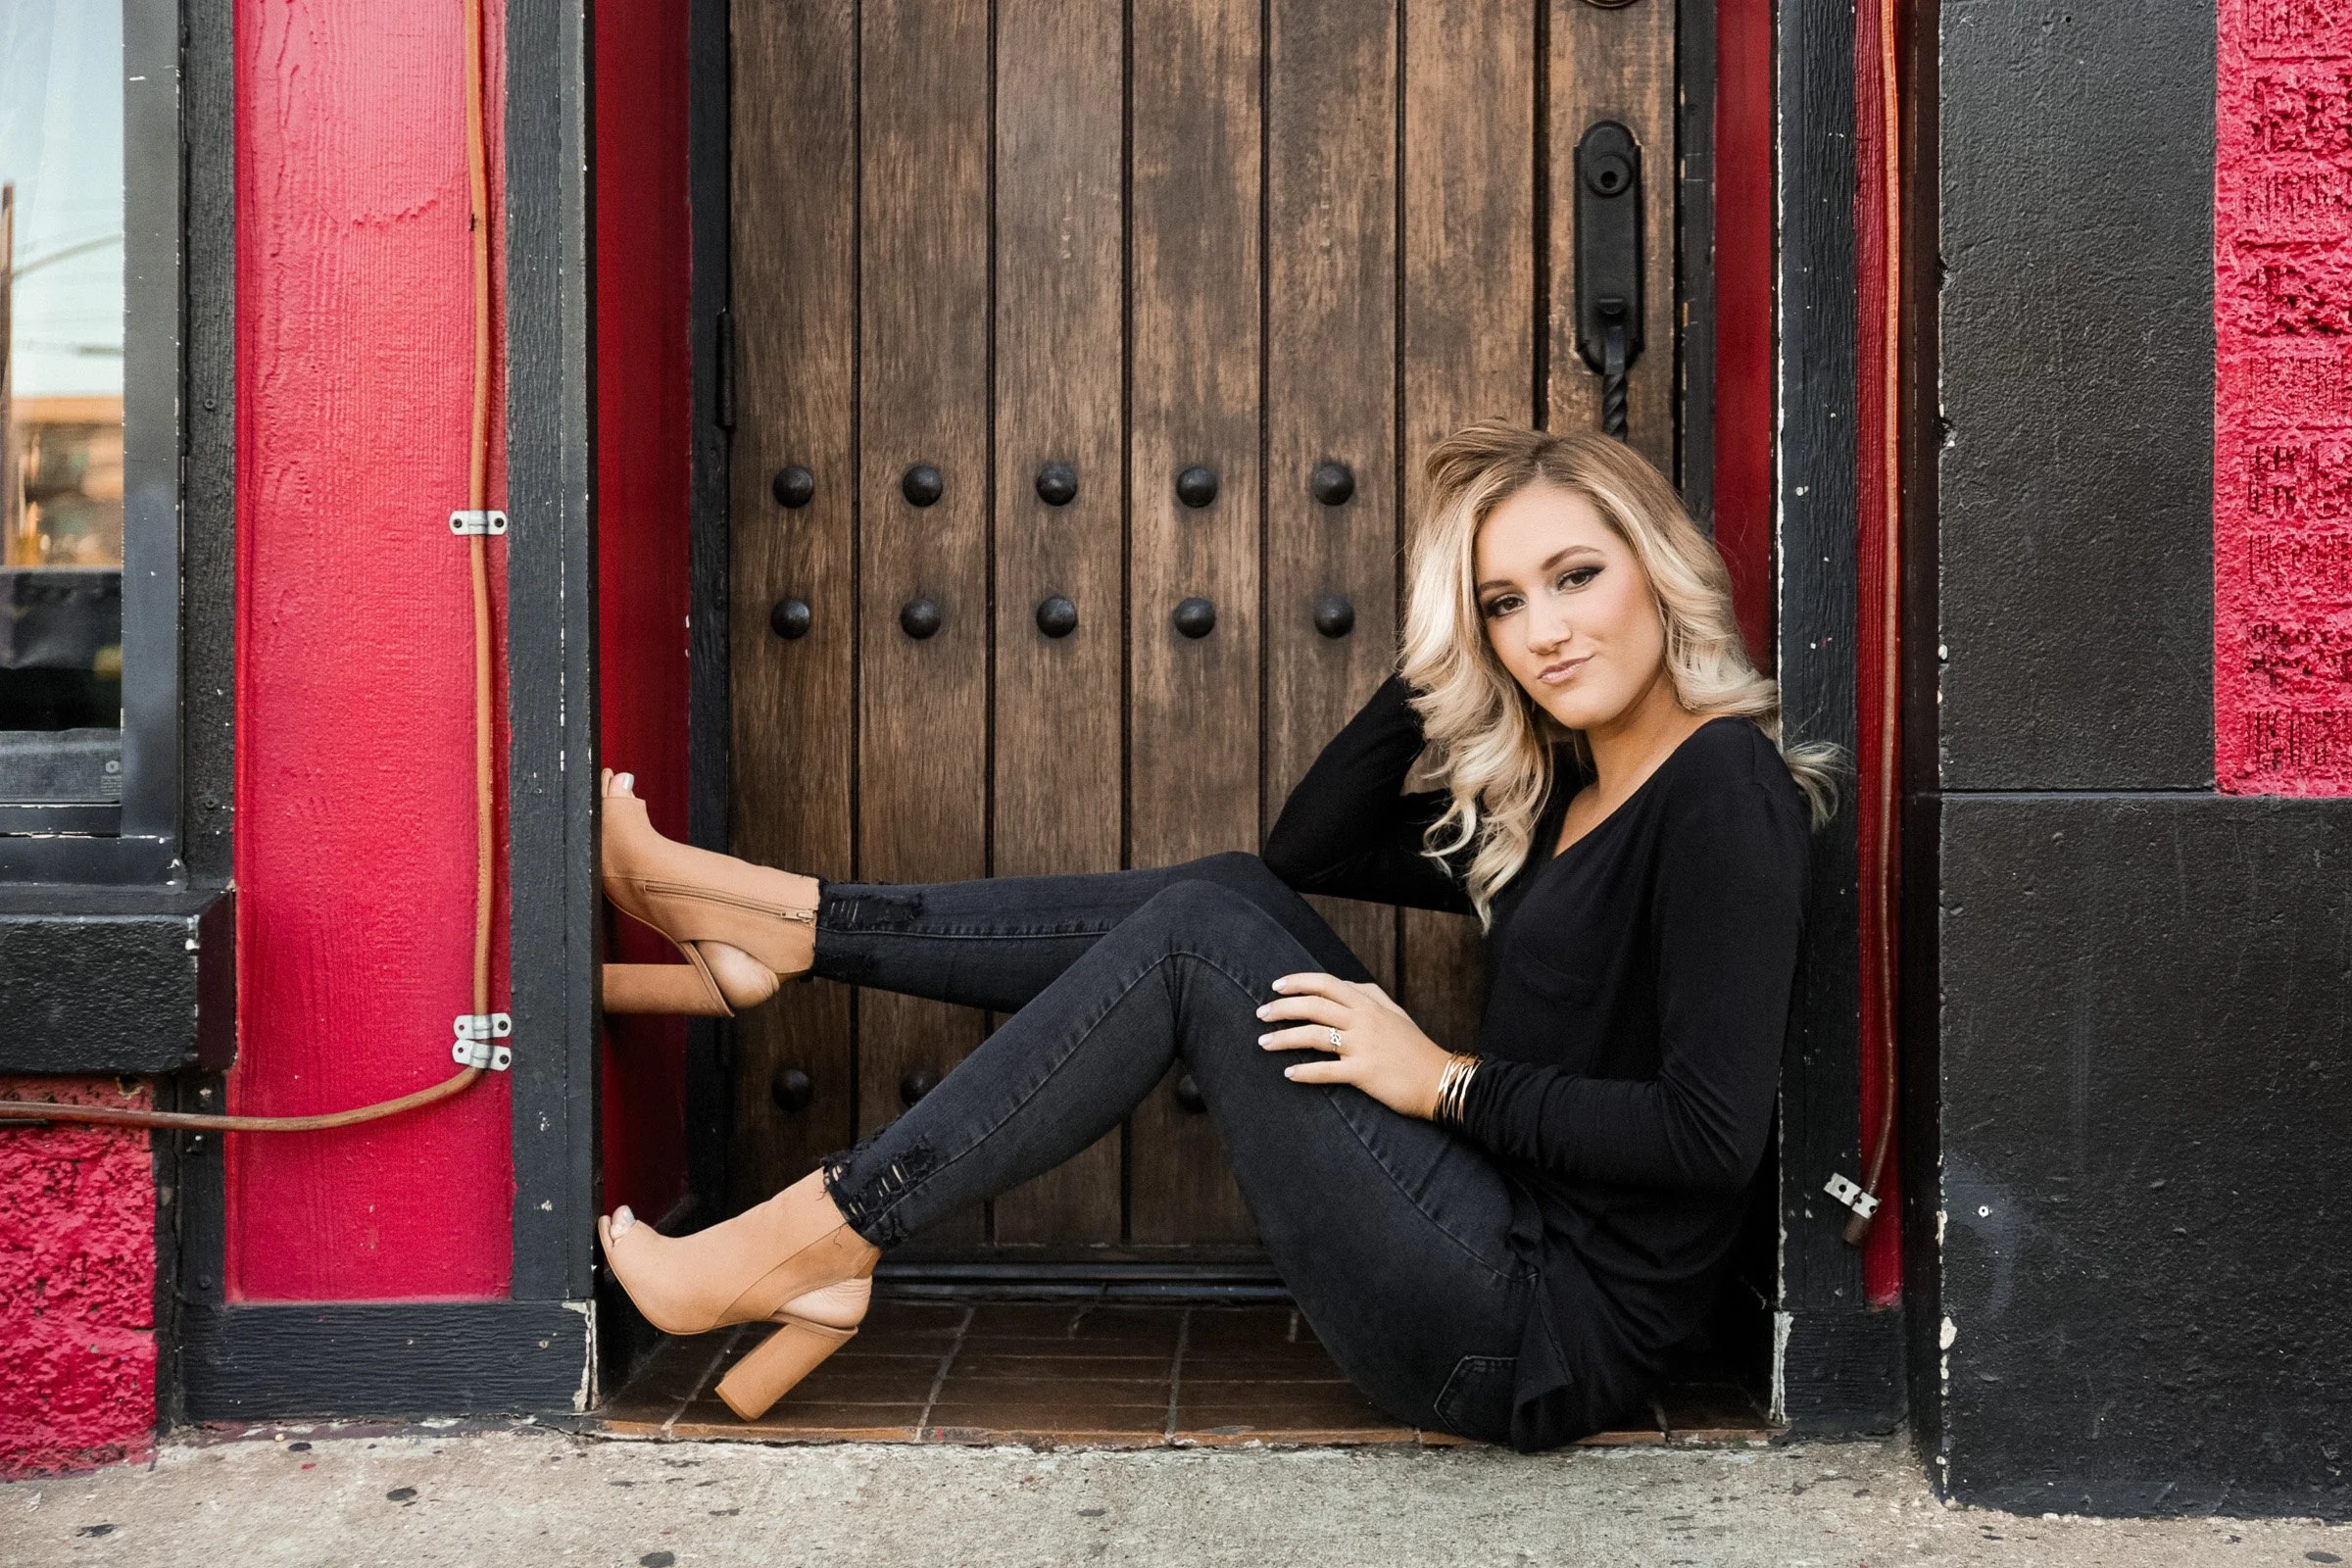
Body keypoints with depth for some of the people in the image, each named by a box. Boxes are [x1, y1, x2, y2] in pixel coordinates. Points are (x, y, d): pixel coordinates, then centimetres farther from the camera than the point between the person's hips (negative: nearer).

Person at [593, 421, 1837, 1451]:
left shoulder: (1722, 789, -13)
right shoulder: (1561, 795, 13)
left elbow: (1713, 1135, -23)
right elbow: (1307, 847, 17)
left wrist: (1446, 1081, -15)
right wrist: (1436, 660, 7)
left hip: (1547, 1337, -9)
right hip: (1502, 1264, 9)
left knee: (1197, 939, -12)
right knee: (1236, 896, 5)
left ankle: (824, 1240, -5)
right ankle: (785, 931, 9)